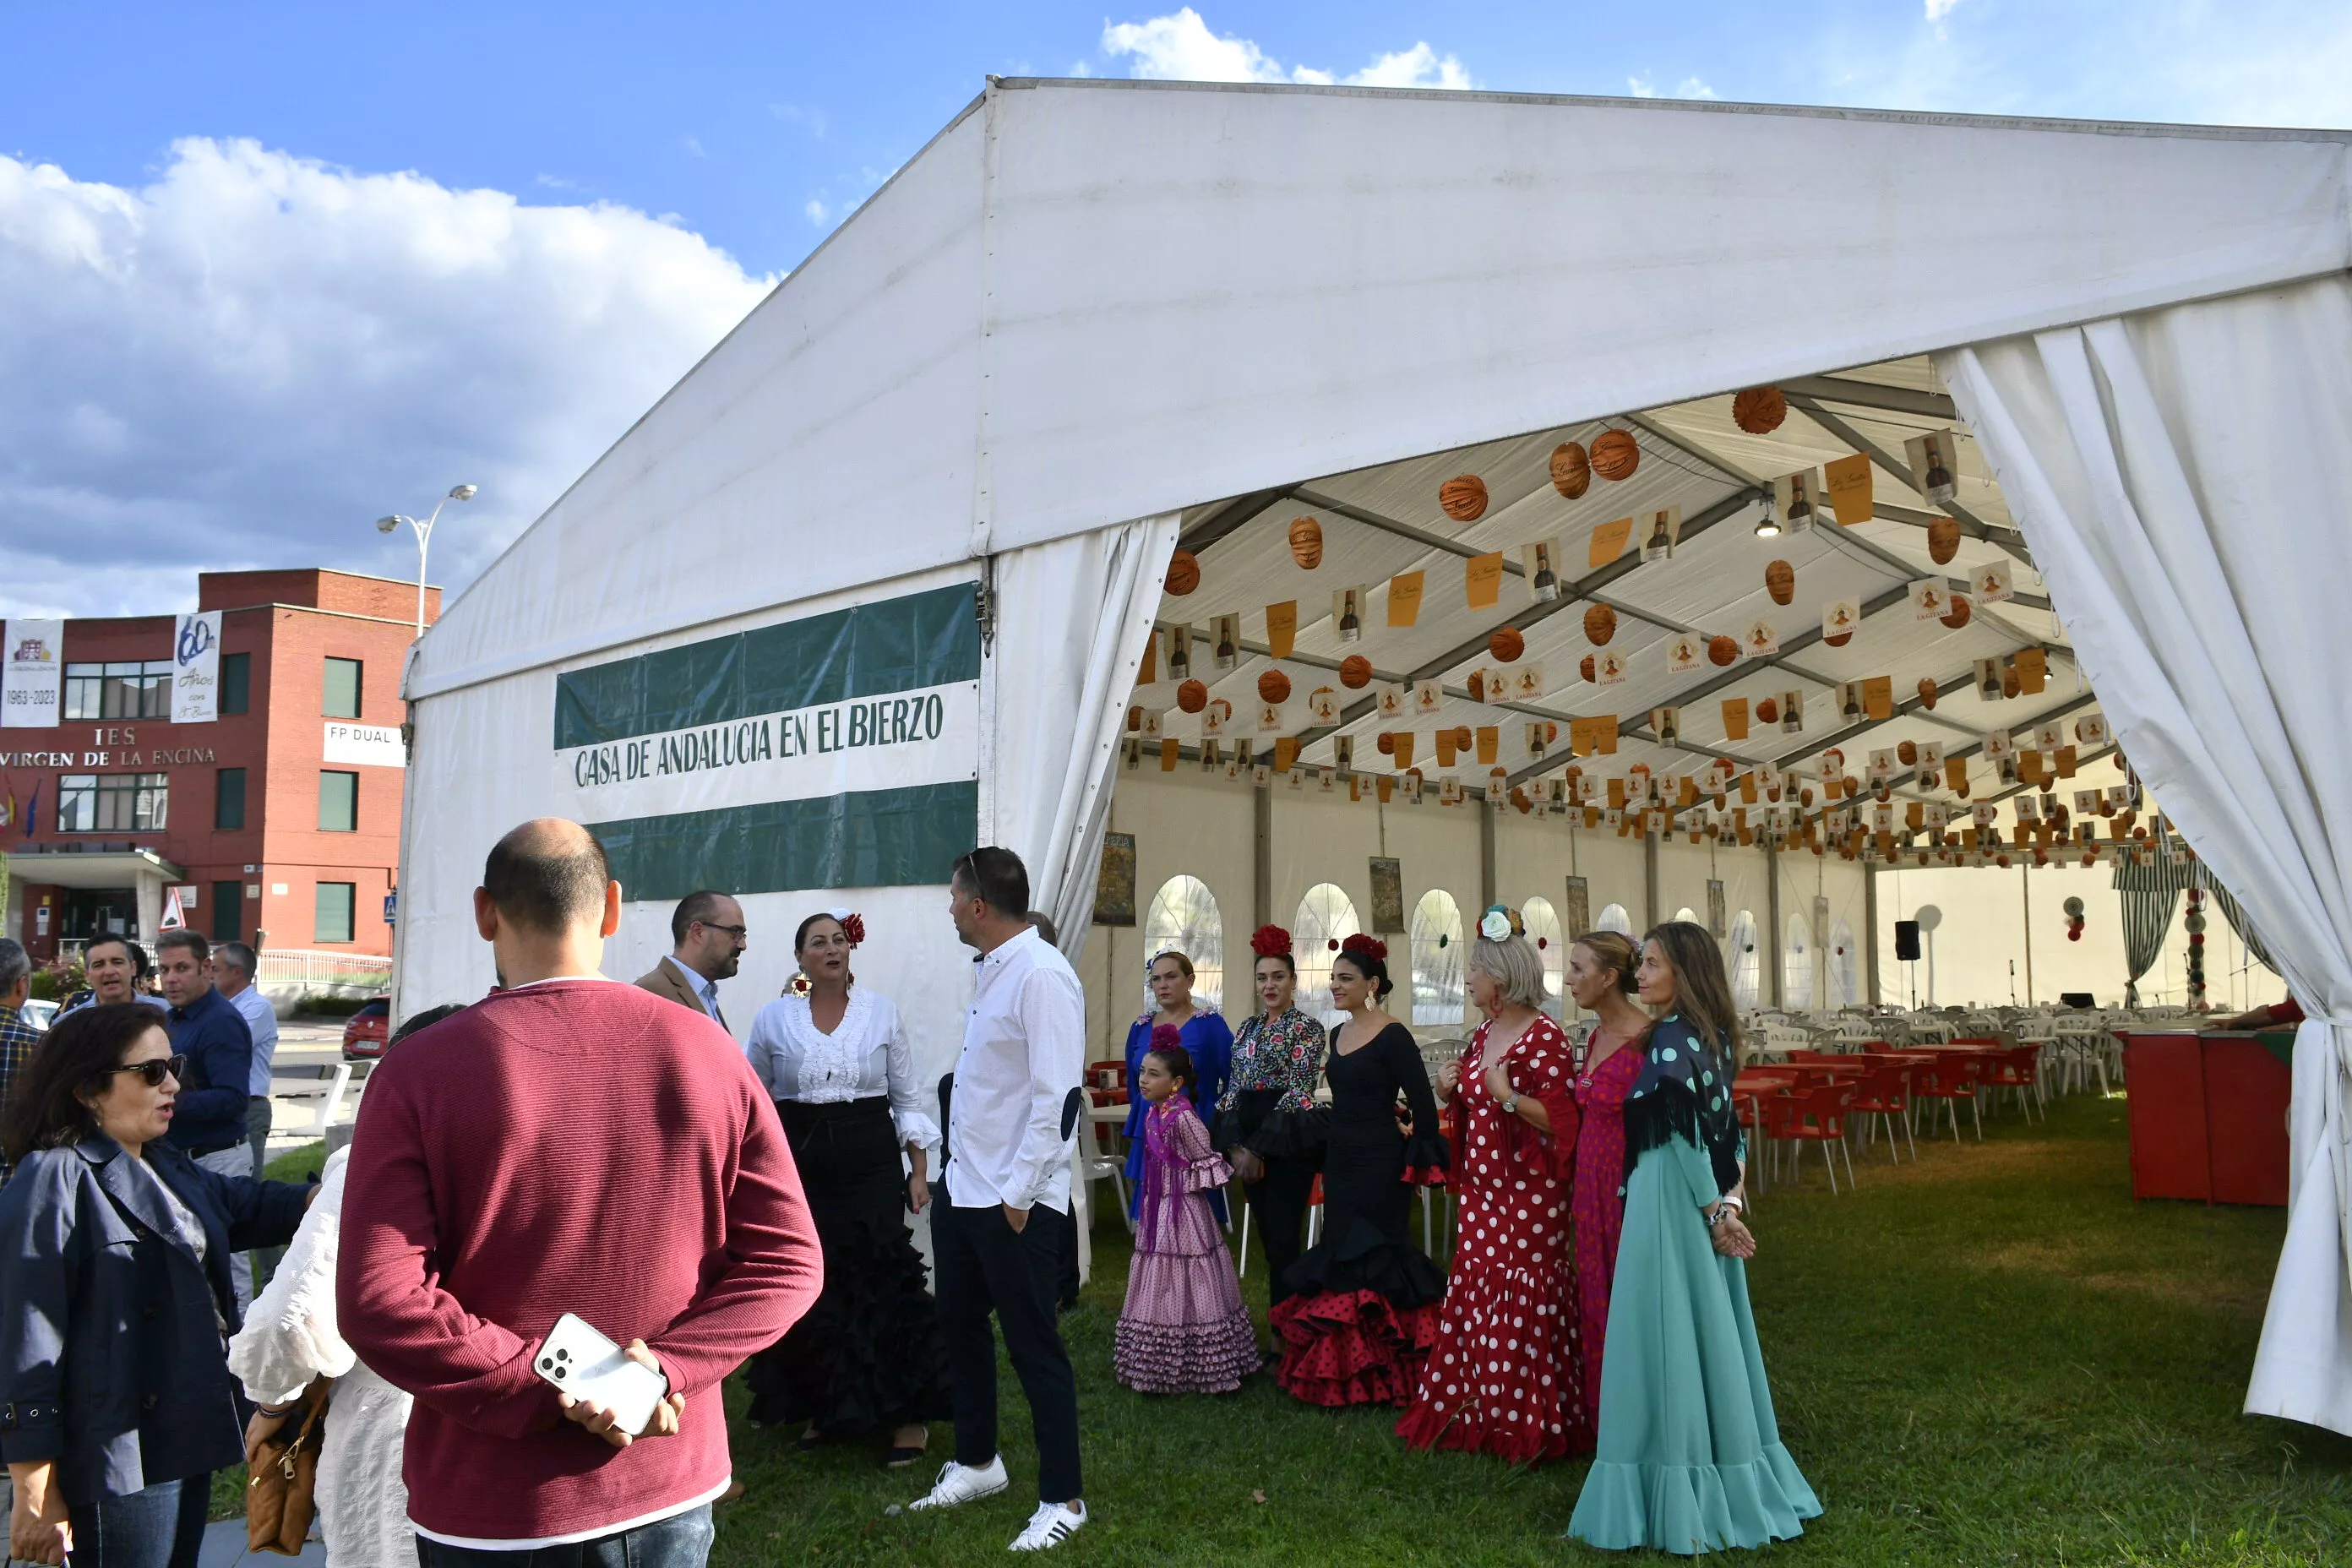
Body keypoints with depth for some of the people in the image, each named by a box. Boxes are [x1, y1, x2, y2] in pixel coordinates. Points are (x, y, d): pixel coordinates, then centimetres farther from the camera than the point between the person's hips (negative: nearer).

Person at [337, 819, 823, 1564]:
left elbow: (376, 1301, -18)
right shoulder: (708, 1053, -5)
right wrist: (666, 1369, -13)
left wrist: (543, 1391, -15)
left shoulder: (420, 1070, -12)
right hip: (668, 1485, 2)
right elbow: (788, 1259, -6)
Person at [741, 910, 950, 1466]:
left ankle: (908, 1415, 6)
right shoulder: (774, 1018, 2)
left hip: (871, 1164, -1)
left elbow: (907, 1099, 5)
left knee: (883, 1282, -5)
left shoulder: (881, 1012, 2)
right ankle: (822, 1408, 24)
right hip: (801, 1165, 1)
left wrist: (920, 1170, 0)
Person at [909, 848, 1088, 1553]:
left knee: (1033, 1347, 4)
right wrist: (961, 1168, 12)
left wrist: (1019, 1193, -21)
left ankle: (1062, 1500, 21)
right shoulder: (987, 969, 8)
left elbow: (1057, 1095, -23)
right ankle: (976, 1463, 42)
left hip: (1013, 1202, -9)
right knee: (961, 1326, 22)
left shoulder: (1041, 974, -20)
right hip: (961, 1188, 9)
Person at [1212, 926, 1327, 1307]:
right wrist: (1235, 1146, -3)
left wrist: (1259, 1148, -15)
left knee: (1282, 1241, -4)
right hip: (1246, 1138, 6)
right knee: (1267, 1238, 10)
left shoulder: (1307, 1028, -6)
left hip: (1287, 1141, -6)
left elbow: (1297, 1092, -13)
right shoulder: (1247, 1027, 13)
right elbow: (1233, 1088, 11)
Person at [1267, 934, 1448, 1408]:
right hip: (1340, 1161, 8)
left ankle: (1381, 1377, 9)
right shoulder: (1339, 1035, 10)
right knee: (1339, 1257, 11)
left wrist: (1420, 1161, -11)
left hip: (1379, 1165, -8)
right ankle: (1343, 1374, 22)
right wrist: (1329, 1158, 16)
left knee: (1373, 1259, -3)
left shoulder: (1392, 1037, -14)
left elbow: (1423, 1104, -14)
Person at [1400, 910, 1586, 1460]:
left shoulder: (1544, 1037, -13)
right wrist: (1451, 1093, 2)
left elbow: (1561, 1121, -17)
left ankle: (1529, 1426, 12)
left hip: (1528, 1196, -8)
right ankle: (1479, 1411, 22)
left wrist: (1510, 1096, -26)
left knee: (1523, 1309, -2)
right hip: (1481, 1190, 8)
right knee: (1474, 1299, 11)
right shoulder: (1484, 1034, 11)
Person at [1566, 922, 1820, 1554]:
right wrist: (1729, 1203, 3)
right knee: (1710, 1336, 15)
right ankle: (1731, 1483, 25)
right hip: (1699, 1204, 9)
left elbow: (1686, 1135, -20)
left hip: (1672, 1204, -9)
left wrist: (1714, 1212, -12)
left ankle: (1681, 1498, 7)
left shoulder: (1669, 1040, -18)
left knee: (1670, 1340, -1)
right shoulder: (1710, 1035, 10)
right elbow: (1726, 1128, 9)